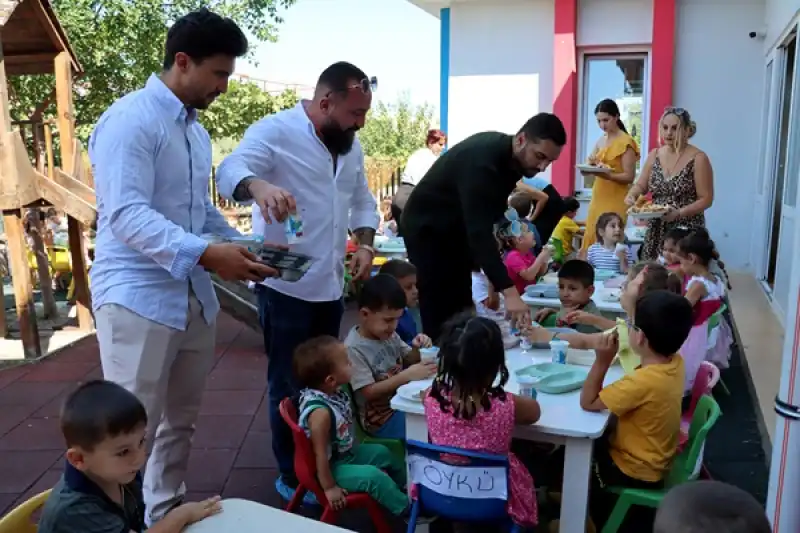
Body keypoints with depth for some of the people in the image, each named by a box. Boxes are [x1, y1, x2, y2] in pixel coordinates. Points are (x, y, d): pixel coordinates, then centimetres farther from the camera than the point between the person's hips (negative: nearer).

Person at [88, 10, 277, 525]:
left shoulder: (197, 130, 14)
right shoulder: (131, 119, -12)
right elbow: (126, 214, -22)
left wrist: (244, 248, 7)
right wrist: (204, 254, -32)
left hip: (194, 296, 8)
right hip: (138, 297, -8)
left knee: (180, 423, 17)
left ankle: (165, 515, 33)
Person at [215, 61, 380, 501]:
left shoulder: (350, 145, 11)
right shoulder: (275, 131, -14)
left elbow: (363, 201, 18)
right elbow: (229, 172, -29)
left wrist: (364, 243, -1)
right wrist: (259, 186, -52)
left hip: (331, 286, 8)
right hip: (286, 287, -7)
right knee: (289, 385, 5)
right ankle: (292, 477, 23)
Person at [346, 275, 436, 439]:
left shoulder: (388, 334, -2)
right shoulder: (353, 348, -20)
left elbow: (409, 361, 13)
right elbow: (369, 392, -21)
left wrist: (416, 348, -10)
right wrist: (407, 375, -27)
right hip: (381, 417, -7)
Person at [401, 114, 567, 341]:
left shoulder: (509, 159, -5)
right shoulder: (481, 161, -32)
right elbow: (479, 231, -40)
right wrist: (509, 292, -45)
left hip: (458, 230, 9)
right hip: (427, 230, -8)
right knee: (439, 319, -9)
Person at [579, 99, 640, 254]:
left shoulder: (626, 142, -9)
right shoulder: (601, 140, 13)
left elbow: (629, 177, -12)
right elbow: (592, 169, 15)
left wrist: (606, 174, -26)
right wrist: (590, 166, -8)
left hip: (615, 200, -7)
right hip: (598, 197, 7)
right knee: (591, 238, 5)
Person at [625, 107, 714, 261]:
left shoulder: (698, 158, -8)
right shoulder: (654, 155, 7)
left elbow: (706, 199, -8)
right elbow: (640, 185, 13)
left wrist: (679, 213, -21)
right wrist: (631, 195, -9)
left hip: (686, 232, -5)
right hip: (656, 230, 5)